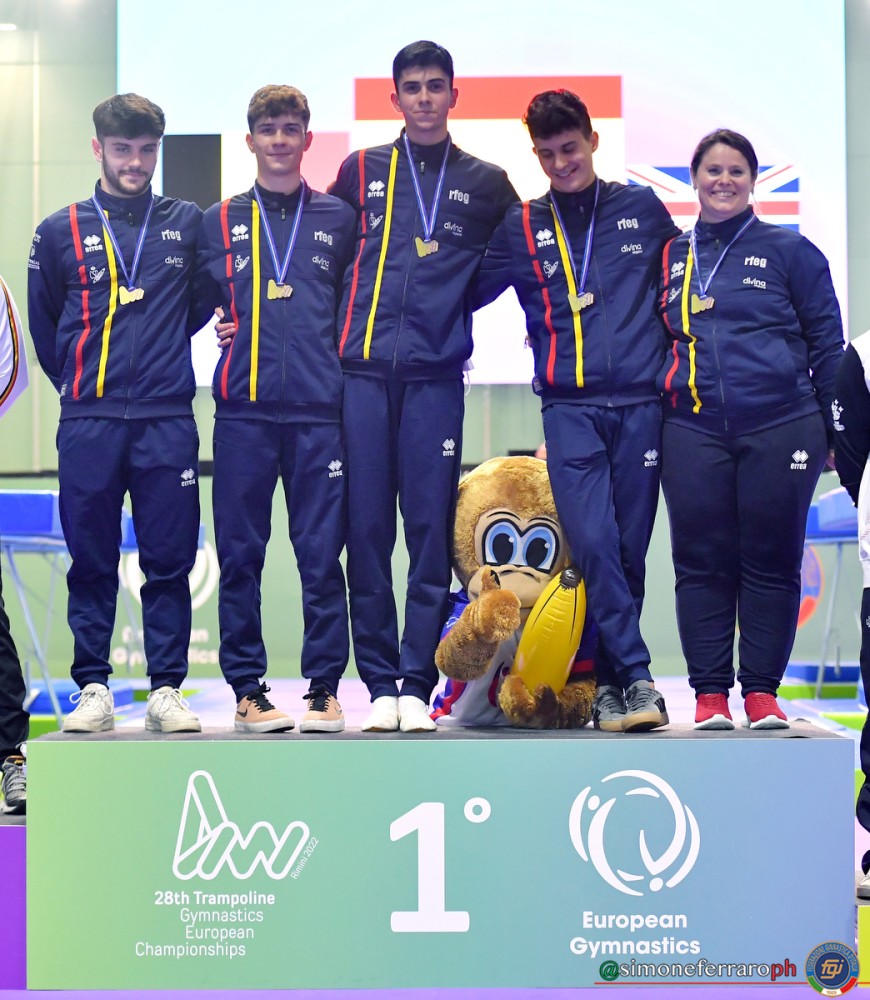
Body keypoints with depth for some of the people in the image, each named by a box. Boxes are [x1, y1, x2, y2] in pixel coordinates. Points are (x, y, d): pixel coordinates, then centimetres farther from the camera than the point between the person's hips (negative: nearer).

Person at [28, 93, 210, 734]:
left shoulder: (188, 224, 8)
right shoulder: (62, 231, 7)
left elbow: (205, 301, 20)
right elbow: (43, 324, 16)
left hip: (168, 421, 0)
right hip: (89, 423, 0)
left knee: (170, 562, 2)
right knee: (91, 564, 3)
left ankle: (167, 691, 8)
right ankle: (93, 690, 9)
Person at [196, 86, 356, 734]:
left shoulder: (339, 219, 10)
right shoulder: (219, 223, 11)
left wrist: (340, 349, 5)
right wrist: (224, 327, 3)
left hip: (320, 411, -1)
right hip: (244, 411, 1)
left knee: (322, 554, -1)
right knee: (240, 554, 1)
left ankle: (325, 688, 7)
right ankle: (247, 688, 9)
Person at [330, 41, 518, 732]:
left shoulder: (486, 183, 11)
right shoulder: (362, 172, 12)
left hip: (435, 376, -1)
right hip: (364, 371, 1)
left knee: (431, 530, -3)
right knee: (367, 530, 0)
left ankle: (417, 684, 3)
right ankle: (381, 684, 6)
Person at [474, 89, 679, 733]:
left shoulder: (643, 210, 11)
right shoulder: (521, 228, 10)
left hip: (641, 403, 1)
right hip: (570, 408, -1)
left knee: (628, 550, 3)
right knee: (593, 543, -16)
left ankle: (608, 680, 12)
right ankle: (636, 678, -13)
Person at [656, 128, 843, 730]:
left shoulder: (789, 250, 5)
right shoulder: (672, 257, 13)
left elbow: (827, 344, 6)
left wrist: (835, 432, 2)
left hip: (780, 429, -2)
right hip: (694, 434, 2)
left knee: (772, 564, 1)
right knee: (702, 564, 2)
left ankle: (762, 691, 10)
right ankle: (710, 693, 9)